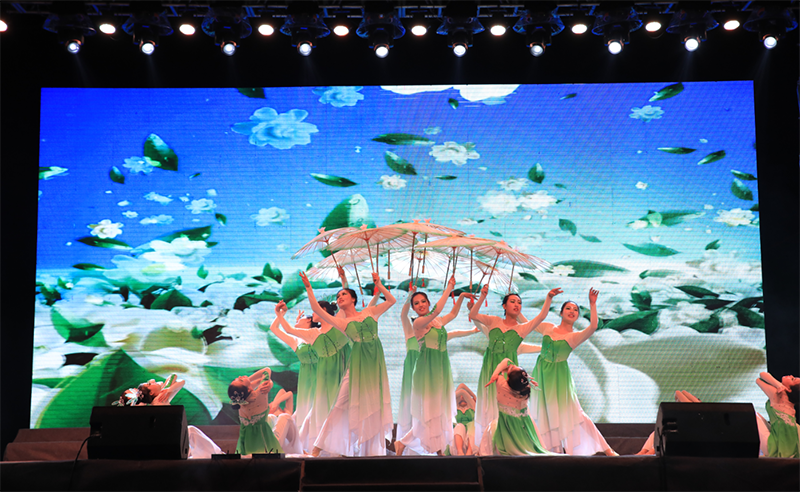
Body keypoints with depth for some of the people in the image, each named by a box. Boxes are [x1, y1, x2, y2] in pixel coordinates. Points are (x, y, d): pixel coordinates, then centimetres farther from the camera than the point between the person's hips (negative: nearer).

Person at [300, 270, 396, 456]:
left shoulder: (370, 312, 15)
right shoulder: (342, 322, 8)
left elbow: (391, 300, 18)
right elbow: (317, 309, 1)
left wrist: (378, 285, 13)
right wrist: (308, 288, 1)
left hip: (376, 361, 2)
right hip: (358, 363, -2)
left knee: (374, 405, 4)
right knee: (343, 405, -5)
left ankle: (372, 450, 13)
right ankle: (318, 448, 1)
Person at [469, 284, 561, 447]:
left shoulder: (522, 328, 13)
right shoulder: (494, 321, 14)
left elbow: (541, 316, 2)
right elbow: (473, 315, 3)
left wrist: (549, 298, -10)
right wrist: (482, 297, -8)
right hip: (490, 367, 1)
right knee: (489, 404, 0)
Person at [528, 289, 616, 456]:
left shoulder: (575, 336, -4)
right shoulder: (547, 328, 6)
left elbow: (593, 326, -22)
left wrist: (592, 304, -24)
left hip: (559, 376, -3)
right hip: (541, 374, 4)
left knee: (569, 411, -7)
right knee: (544, 413, 5)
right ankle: (555, 449, 17)